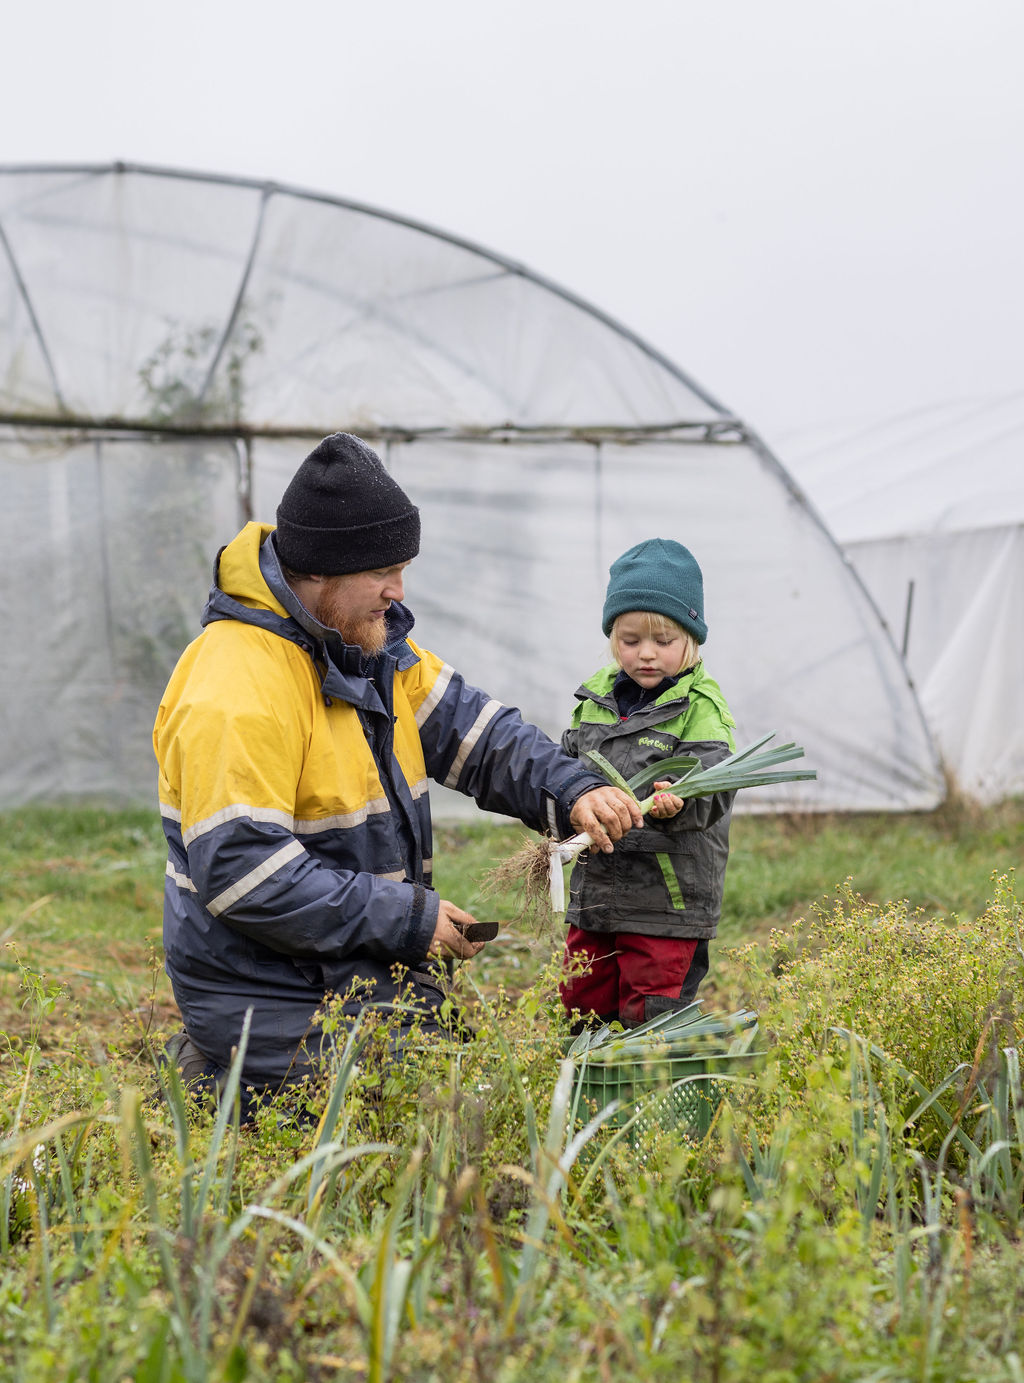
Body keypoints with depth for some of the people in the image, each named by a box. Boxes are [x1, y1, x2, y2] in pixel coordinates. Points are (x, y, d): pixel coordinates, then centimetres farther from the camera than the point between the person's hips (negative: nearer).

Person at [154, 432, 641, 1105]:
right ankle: (216, 1089, 9)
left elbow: (474, 728, 9)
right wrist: (409, 920, -24)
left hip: (366, 973, 9)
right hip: (275, 999, -9)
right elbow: (243, 872, -29)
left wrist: (571, 790, -9)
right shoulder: (236, 692, -24)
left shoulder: (371, 640, 6)